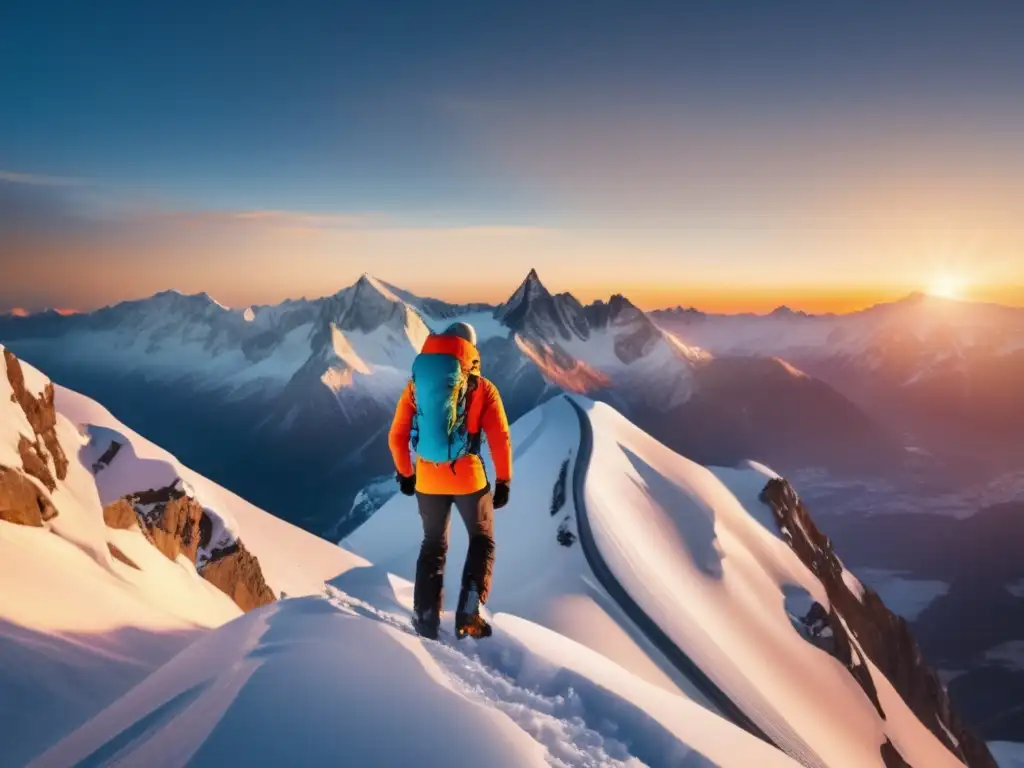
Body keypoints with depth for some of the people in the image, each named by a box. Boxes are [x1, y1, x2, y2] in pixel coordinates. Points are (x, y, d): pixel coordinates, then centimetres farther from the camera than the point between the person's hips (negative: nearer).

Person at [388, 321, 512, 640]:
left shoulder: (416, 383, 4)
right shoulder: (483, 387, -3)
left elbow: (397, 437, 6)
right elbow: (500, 438, -7)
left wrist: (404, 473, 19)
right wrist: (503, 481, 3)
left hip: (428, 480, 3)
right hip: (468, 478, -2)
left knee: (433, 545, 21)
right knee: (482, 540, 18)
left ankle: (426, 619, 18)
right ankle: (468, 614, 6)